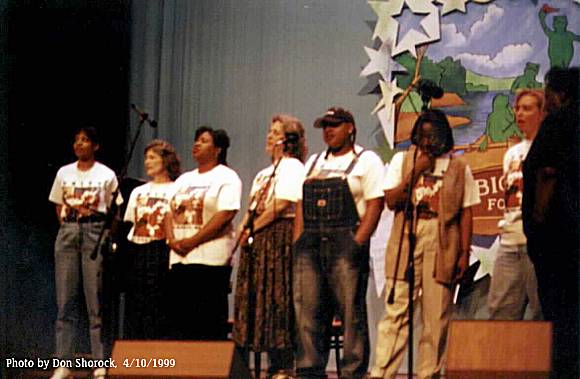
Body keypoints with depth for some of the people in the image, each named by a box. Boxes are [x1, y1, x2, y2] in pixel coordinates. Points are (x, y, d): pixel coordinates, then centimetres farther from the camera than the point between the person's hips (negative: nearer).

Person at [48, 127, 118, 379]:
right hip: (67, 233, 3)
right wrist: (67, 226, 6)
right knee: (65, 301, 1)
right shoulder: (64, 173, 11)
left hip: (96, 233, -3)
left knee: (96, 301, -5)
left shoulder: (106, 175, 3)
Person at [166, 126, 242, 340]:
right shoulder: (184, 180, 21)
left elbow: (225, 216, -14)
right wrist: (172, 240, -5)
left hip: (211, 259, -7)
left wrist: (192, 241, -16)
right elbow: (171, 213, 16)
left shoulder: (226, 178, -2)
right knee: (178, 319, 4)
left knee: (211, 321, -8)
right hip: (180, 259, 7)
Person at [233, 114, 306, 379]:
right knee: (260, 301, 5)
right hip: (259, 242, 9)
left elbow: (281, 205, -14)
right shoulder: (264, 173, 24)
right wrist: (244, 228, 3)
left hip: (280, 236, -9)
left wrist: (252, 229, -9)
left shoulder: (292, 167, -5)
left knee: (277, 300, -11)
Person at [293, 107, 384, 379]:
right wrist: (297, 242, 8)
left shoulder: (367, 161, 3)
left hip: (346, 241, -6)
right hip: (310, 244, 6)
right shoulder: (313, 162, 22)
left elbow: (375, 205, -6)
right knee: (307, 310, 1)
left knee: (351, 312, -6)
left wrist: (358, 243, -15)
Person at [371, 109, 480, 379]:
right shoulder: (402, 161, 12)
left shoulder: (458, 167, 10)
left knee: (437, 315, -1)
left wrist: (464, 253, -1)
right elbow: (391, 201, 1)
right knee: (396, 310, -5)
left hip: (443, 245, 0)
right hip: (405, 242, 0)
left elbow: (466, 213, 6)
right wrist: (417, 172, -6)